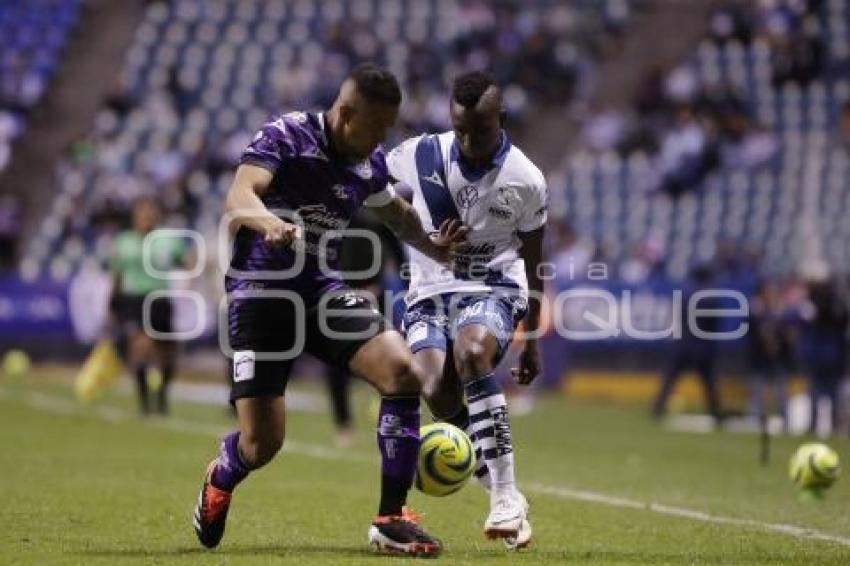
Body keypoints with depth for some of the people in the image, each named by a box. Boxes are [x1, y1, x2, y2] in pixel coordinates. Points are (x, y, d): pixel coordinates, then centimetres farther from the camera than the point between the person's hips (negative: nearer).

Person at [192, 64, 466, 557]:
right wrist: (271, 223, -51)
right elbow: (238, 198, -28)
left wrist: (433, 246, 6)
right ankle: (220, 480, 31)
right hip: (261, 292, -5)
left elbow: (396, 213, 27)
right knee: (262, 445, -10)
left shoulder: (369, 162, 6)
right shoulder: (287, 136, -13)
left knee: (402, 371, -19)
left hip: (324, 292, 5)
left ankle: (391, 519, -9)